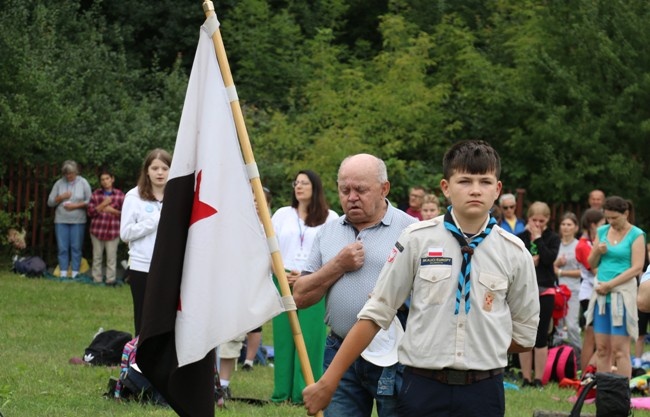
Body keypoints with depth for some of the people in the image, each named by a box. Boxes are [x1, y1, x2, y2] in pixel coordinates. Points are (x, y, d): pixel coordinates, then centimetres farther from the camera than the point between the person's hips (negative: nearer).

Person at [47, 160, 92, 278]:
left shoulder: (83, 183, 1)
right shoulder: (59, 183, 6)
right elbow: (50, 202, 8)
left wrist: (76, 206, -12)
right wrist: (61, 197, -9)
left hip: (78, 221, -2)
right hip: (61, 220, 2)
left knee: (76, 247, 0)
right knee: (62, 248, 0)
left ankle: (75, 274, 3)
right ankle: (63, 274, 3)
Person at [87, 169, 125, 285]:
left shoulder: (119, 194, 3)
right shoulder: (96, 194, 7)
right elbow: (90, 212, 2)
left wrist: (113, 210, -13)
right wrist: (103, 205, -10)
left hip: (113, 230, -2)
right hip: (97, 229, 2)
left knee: (111, 256, -2)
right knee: (97, 256, 5)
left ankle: (111, 279, 2)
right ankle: (97, 279, 11)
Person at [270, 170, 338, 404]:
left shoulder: (330, 218, 3)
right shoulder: (283, 214, 14)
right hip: (283, 283, 3)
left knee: (310, 340, -4)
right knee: (283, 338, 3)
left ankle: (306, 392, 0)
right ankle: (282, 392, 8)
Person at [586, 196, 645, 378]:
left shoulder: (636, 235, -2)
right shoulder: (602, 231, 13)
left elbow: (637, 268, -10)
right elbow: (591, 263, 17)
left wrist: (610, 284, -14)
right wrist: (597, 252, -5)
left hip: (622, 293, -5)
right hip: (601, 294, 5)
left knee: (620, 349, -8)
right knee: (602, 348, 4)